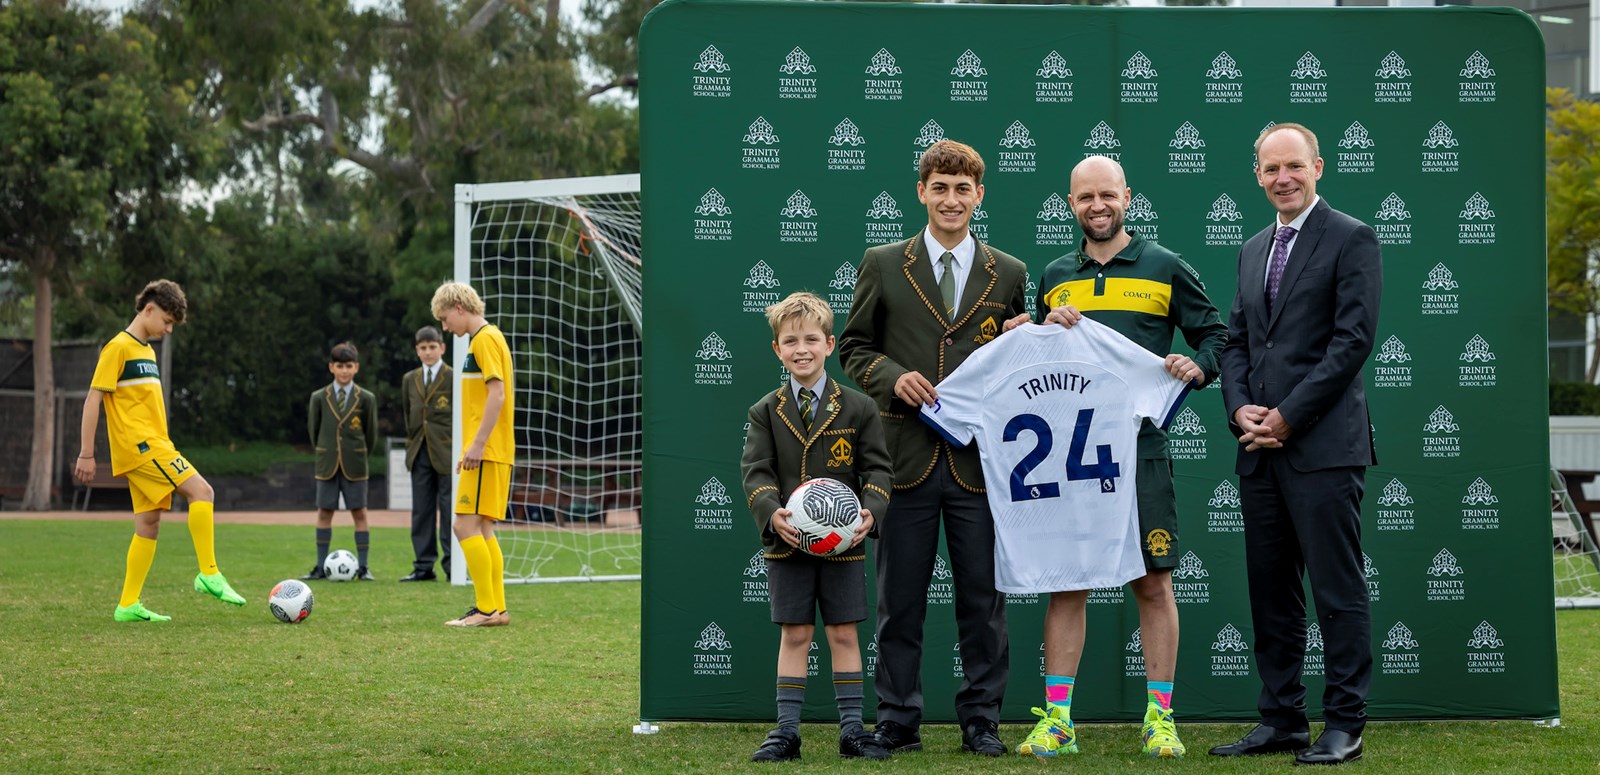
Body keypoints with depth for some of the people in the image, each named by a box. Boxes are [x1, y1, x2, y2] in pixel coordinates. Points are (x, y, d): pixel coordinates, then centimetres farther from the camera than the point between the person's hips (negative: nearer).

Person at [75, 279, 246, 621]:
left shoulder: (146, 350, 20)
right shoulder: (119, 347, -8)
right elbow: (93, 398, -11)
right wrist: (86, 453, -14)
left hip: (150, 446, 9)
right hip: (140, 446, -9)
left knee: (149, 525, 7)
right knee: (201, 491, -18)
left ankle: (128, 605, 9)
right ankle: (209, 574, -17)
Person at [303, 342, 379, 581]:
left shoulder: (366, 399, 0)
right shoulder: (318, 398, 3)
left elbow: (371, 433, 7)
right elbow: (313, 429, 11)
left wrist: (359, 456, 10)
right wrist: (325, 454, 12)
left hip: (355, 465, -1)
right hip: (327, 464, 1)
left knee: (359, 513, -1)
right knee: (324, 512, 3)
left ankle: (362, 568, 2)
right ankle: (321, 568, 8)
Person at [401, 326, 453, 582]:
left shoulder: (454, 378, -1)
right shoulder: (409, 380, 14)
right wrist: (411, 444, 13)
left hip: (447, 453, -5)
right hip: (420, 453, 5)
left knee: (449, 509, -3)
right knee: (421, 510, 5)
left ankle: (452, 564, 1)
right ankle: (424, 566, 8)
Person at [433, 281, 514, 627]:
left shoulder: (485, 339, -10)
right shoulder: (489, 338, 19)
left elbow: (498, 394, -19)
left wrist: (477, 444, -21)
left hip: (487, 452, -10)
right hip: (494, 452, 10)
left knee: (466, 526, -11)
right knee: (482, 531, 9)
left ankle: (487, 609, -11)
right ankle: (497, 608, 10)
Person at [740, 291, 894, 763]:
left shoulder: (858, 409, 2)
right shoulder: (766, 413, 4)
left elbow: (877, 469, 1)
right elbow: (756, 472, -3)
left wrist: (871, 511, -18)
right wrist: (772, 513, -21)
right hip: (787, 545, 0)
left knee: (844, 634, 5)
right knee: (794, 635, 4)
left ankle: (851, 729, 12)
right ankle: (786, 730, 9)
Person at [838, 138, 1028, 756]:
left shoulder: (1009, 275, 10)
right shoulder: (883, 266, 8)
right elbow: (854, 345, 10)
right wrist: (891, 376, -8)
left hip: (979, 460, 1)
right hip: (906, 455, 0)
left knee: (983, 599, 3)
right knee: (900, 600, 3)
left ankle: (981, 722, 13)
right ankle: (897, 723, 12)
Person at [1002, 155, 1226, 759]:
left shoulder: (1166, 269, 7)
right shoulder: (1055, 278, 15)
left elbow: (1215, 336, 9)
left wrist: (1196, 366, -11)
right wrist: (1045, 329, 0)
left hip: (1140, 447, -2)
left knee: (1153, 582, 0)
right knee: (1064, 584, 2)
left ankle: (1160, 716, 8)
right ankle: (1057, 718, 7)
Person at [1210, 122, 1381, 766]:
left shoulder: (1351, 239, -3)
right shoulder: (1253, 250, 19)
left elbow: (1354, 338, -10)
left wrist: (1288, 416, -13)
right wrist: (1240, 409, -1)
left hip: (1323, 443, -7)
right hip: (1261, 448, 7)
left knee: (1337, 588, -4)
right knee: (1270, 588, 9)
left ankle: (1345, 725, 1)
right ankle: (1282, 720, 16)